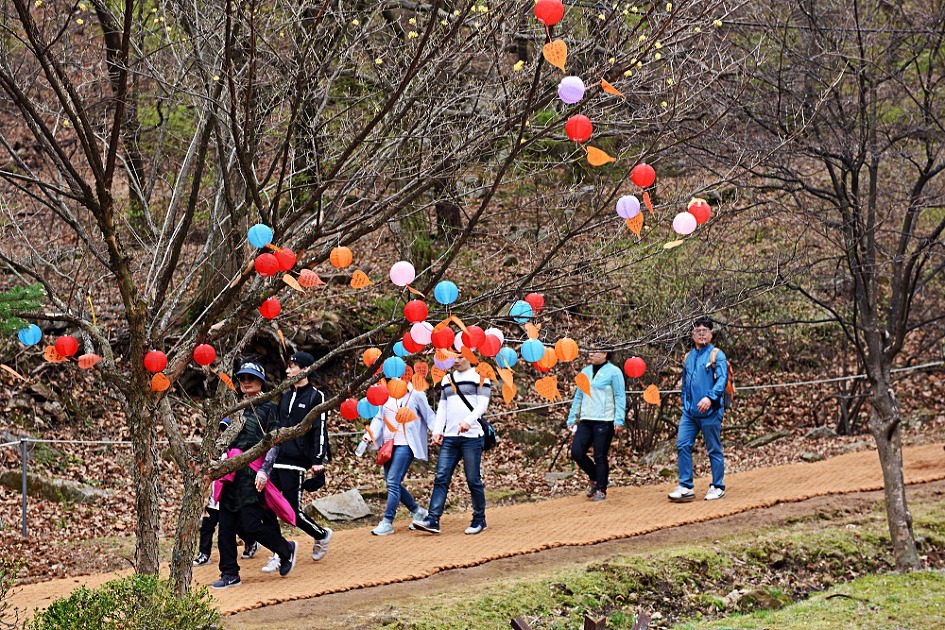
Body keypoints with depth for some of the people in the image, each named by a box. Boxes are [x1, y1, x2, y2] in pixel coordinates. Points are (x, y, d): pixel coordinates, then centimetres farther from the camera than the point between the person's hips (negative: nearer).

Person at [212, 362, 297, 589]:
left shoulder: (268, 408, 1)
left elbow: (275, 443, -5)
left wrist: (264, 471, -15)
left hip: (252, 471, -6)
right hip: (231, 471, 6)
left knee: (251, 524, -12)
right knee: (226, 525, 1)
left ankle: (286, 549, 13)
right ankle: (229, 574, 8)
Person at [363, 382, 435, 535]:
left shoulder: (415, 394, -4)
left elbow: (428, 415, 0)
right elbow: (379, 418, 14)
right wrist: (369, 435, 0)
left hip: (405, 444, -7)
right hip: (388, 444, 7)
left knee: (393, 481, -13)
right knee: (392, 483, 9)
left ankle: (387, 522, -9)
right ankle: (417, 511, 27)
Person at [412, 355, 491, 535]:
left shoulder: (479, 376, 2)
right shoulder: (447, 379, 19)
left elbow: (482, 404, -8)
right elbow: (442, 407, 19)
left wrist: (468, 421, -25)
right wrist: (437, 431, 6)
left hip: (471, 437, -5)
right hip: (449, 438, 5)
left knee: (473, 480, 0)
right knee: (441, 478, -4)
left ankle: (479, 519, 13)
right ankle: (433, 520, -9)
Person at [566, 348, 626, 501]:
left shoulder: (613, 372, -3)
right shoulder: (585, 372, 16)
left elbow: (620, 397, -6)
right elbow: (578, 397, 21)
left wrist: (619, 421, -14)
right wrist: (572, 418, 17)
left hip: (604, 421, -6)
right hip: (586, 421, 6)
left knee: (600, 457, -3)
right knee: (576, 452, -3)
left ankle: (601, 490, 9)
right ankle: (595, 478, 20)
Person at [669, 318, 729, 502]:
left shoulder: (717, 355, -3)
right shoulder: (688, 357, 16)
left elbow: (722, 379, -16)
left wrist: (710, 397, -30)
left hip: (710, 412, -6)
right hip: (689, 412, 6)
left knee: (714, 450, 3)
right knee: (682, 446, -4)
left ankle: (718, 487, 13)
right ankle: (685, 487, 1)